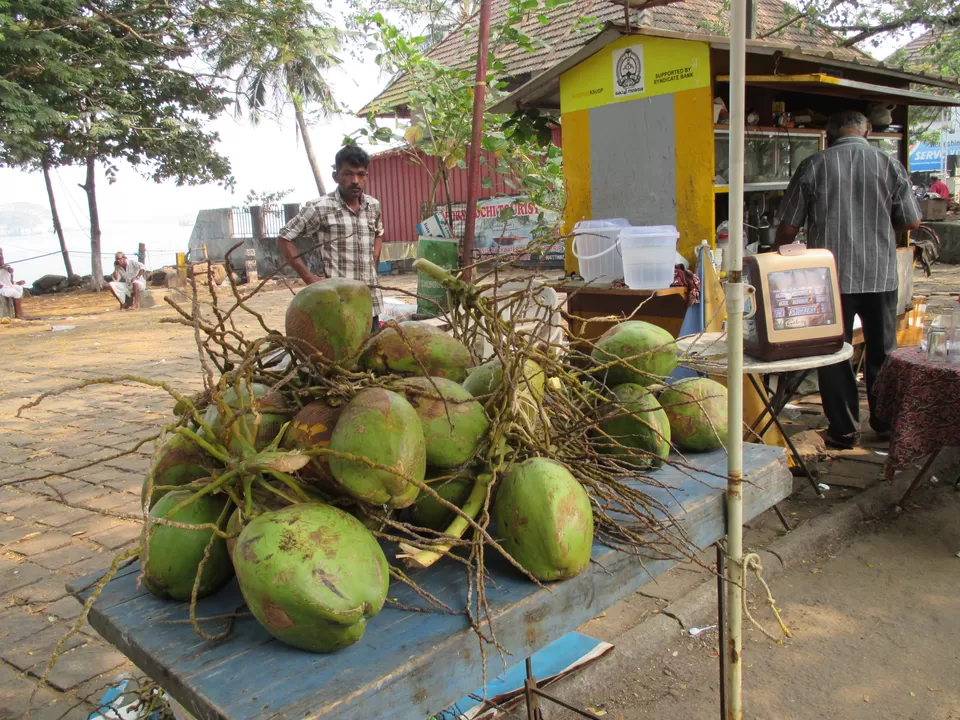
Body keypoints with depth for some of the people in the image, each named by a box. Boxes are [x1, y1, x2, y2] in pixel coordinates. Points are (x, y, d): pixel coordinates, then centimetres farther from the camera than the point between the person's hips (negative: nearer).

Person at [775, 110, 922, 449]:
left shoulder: (813, 166, -4)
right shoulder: (890, 165, 0)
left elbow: (788, 226, -3)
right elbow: (912, 221, 3)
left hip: (831, 277, -2)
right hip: (880, 275, 2)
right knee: (882, 352, 16)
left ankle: (844, 429, 12)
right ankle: (886, 422, 26)